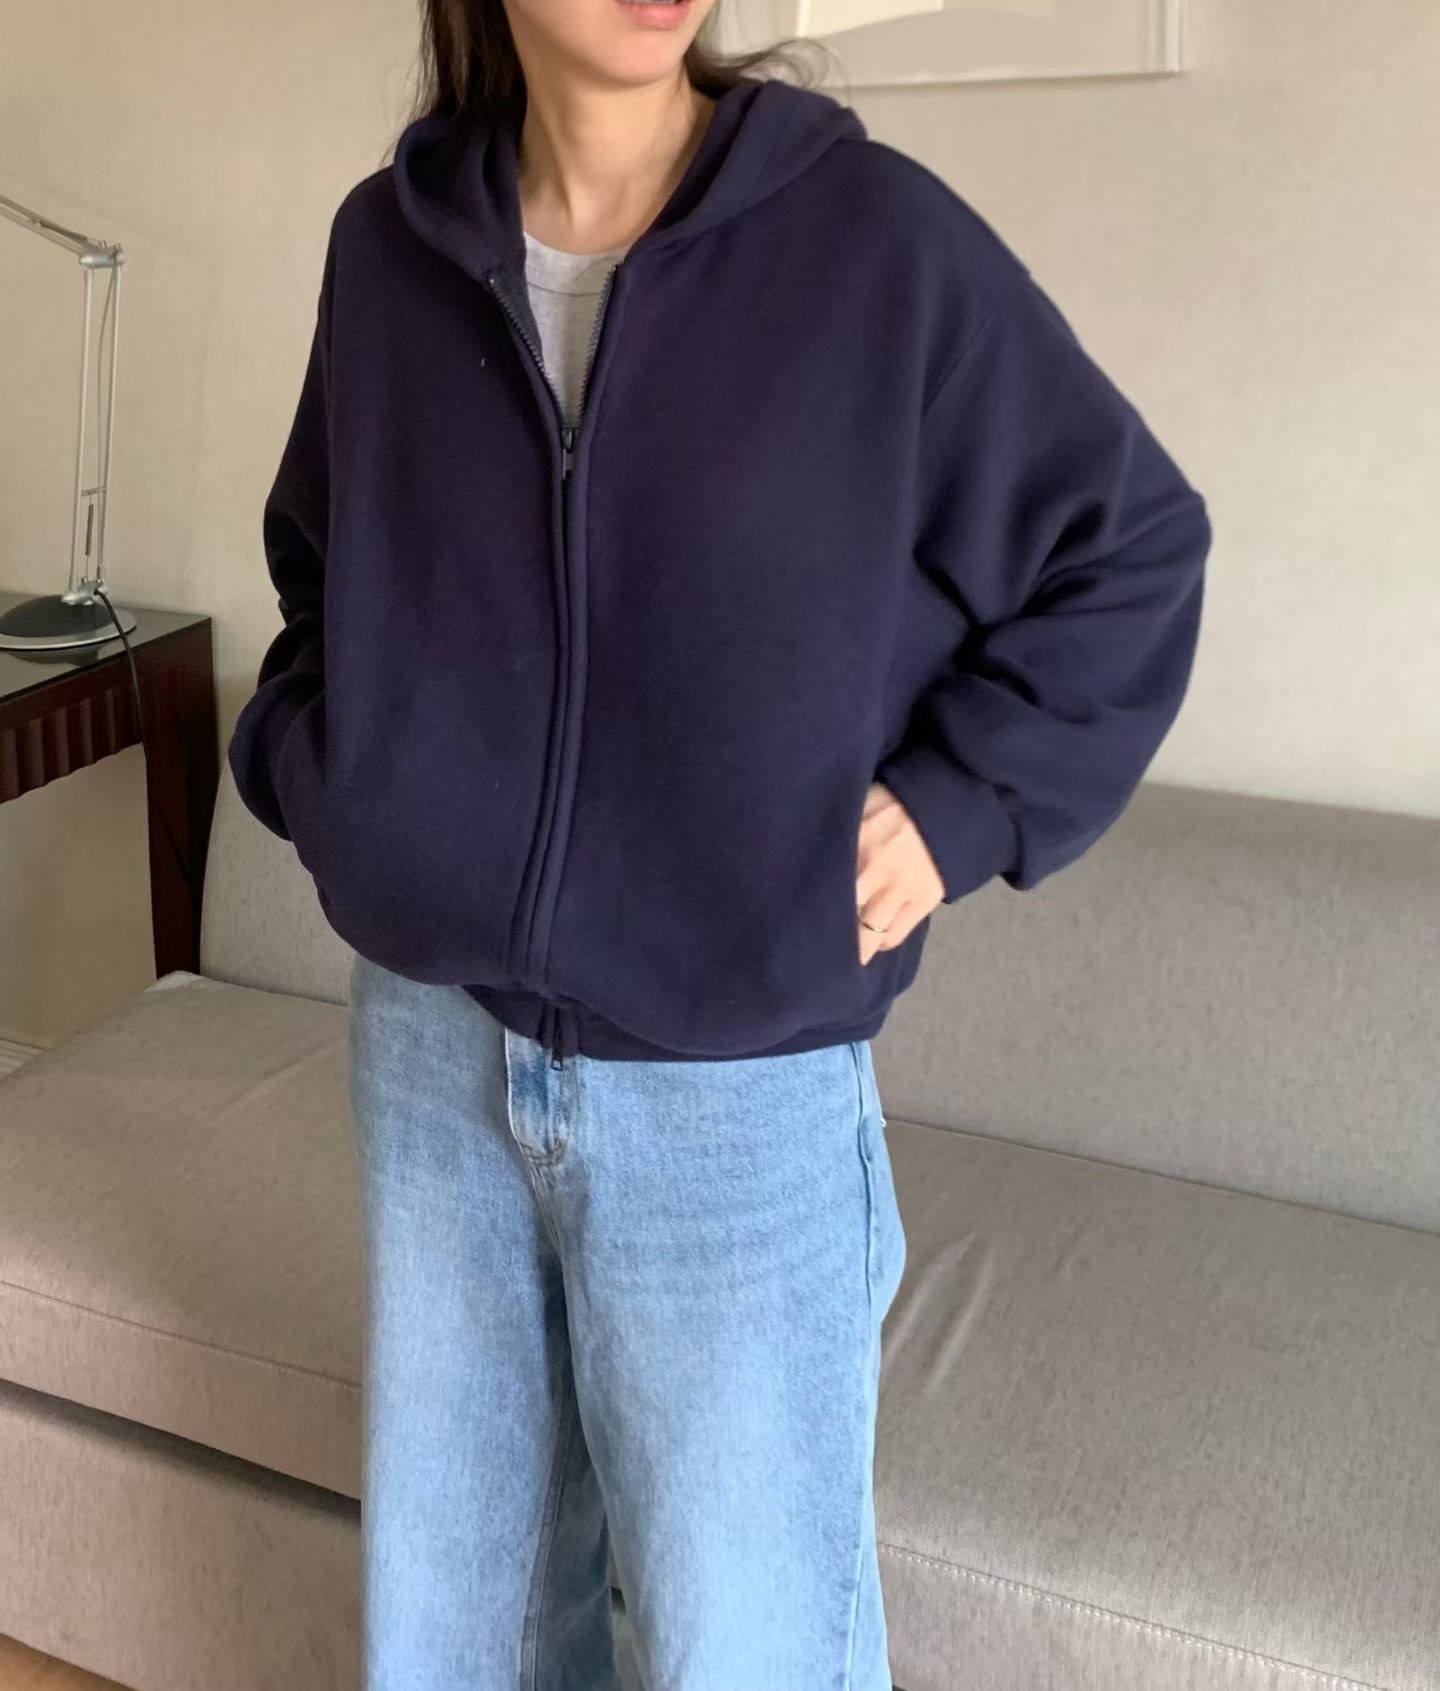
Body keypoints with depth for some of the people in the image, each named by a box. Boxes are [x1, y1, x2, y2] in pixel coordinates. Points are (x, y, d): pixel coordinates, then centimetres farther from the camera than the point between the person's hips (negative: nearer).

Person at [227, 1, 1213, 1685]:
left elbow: (1132, 543, 0)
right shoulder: (390, 243, 1)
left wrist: (958, 801, -7)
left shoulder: (873, 235, -10)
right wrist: (307, 762, 5)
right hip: (427, 1051, 4)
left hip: (737, 1094, -3)